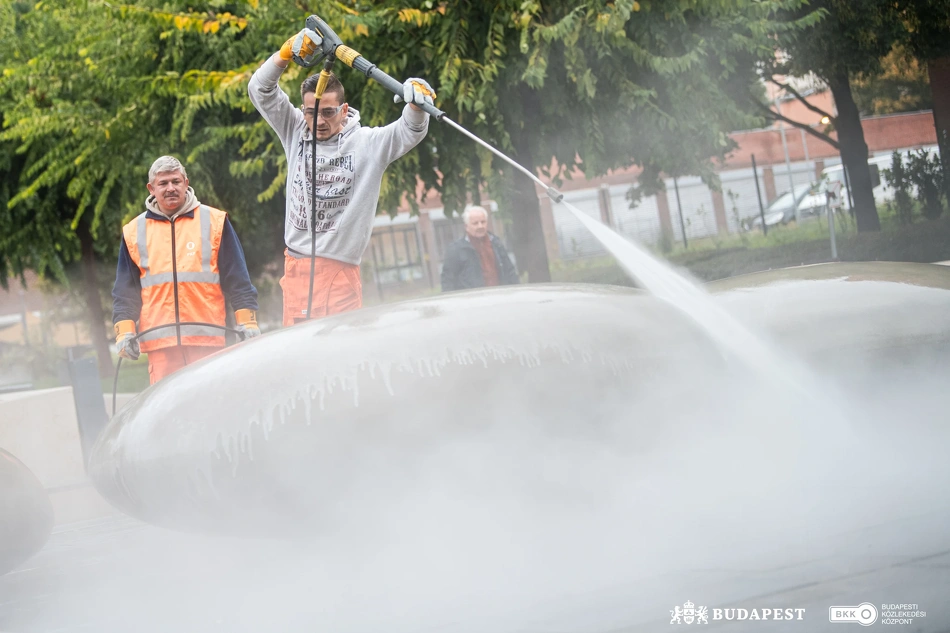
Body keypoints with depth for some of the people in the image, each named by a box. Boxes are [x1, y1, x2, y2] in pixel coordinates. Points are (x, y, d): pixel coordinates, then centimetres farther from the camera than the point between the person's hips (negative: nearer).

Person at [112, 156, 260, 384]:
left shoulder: (214, 222, 7)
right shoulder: (134, 232, 12)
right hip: (159, 343, 1)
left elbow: (237, 279, 7)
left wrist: (248, 322, 0)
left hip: (206, 339, -1)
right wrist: (124, 332, 4)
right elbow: (125, 291, 15)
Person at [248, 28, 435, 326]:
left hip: (340, 271, -3)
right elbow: (260, 89, 4)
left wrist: (416, 102, -35)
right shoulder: (295, 133, 8)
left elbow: (410, 131, -12)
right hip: (296, 266, 3)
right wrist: (287, 52, -13)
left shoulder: (367, 143, -1)